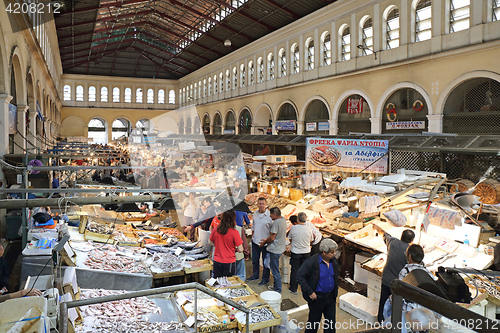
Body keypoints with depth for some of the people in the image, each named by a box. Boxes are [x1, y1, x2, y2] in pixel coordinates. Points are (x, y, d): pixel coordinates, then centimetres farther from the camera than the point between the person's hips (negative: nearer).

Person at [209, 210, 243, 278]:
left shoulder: (216, 230, -6)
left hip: (217, 262, 4)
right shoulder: (234, 232, -17)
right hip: (229, 263, -4)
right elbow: (240, 250, -14)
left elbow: (211, 243, 11)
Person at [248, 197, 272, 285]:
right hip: (255, 241, 5)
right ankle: (255, 275, 38)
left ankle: (265, 279, 22)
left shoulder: (269, 215, -16)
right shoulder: (255, 213, 2)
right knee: (255, 260, 19)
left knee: (266, 262, 7)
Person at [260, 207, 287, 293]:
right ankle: (276, 286, 31)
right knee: (275, 269, 21)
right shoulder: (283, 220, 7)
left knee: (275, 270, 2)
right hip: (280, 248, 10)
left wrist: (264, 243, -4)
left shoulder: (276, 222, -23)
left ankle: (277, 290, 11)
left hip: (275, 250, -10)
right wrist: (267, 240, 18)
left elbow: (272, 238, -21)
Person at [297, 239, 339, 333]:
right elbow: (300, 276, -19)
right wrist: (310, 292, -19)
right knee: (314, 322, 10)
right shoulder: (312, 261, -20)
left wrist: (335, 292, 10)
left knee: (331, 322, 15)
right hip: (317, 297, -5)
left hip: (330, 297, 6)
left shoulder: (334, 261, 0)